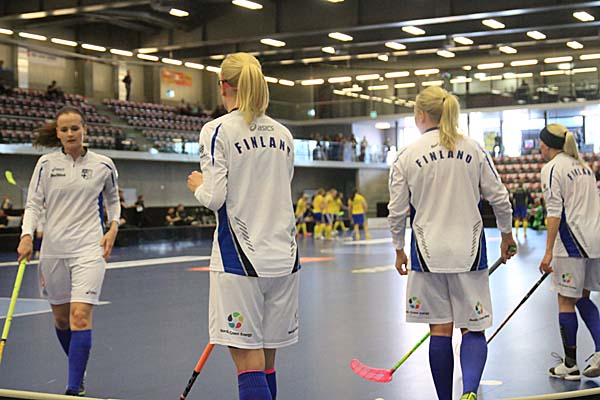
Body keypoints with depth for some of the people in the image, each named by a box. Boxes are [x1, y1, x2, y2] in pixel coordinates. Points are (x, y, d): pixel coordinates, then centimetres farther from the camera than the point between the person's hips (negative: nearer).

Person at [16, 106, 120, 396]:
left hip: (89, 248, -2)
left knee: (80, 315, -15)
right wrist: (27, 235, -13)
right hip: (53, 249, 2)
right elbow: (33, 203, 2)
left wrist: (113, 227, 3)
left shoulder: (103, 165, 2)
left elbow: (112, 199, 18)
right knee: (61, 318, 12)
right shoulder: (47, 163, 2)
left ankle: (74, 388, -14)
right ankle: (78, 369, 36)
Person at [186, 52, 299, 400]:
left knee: (249, 363, -3)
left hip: (240, 257, -6)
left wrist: (199, 185, 8)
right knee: (267, 363, 13)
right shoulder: (283, 133, 11)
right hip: (284, 255, 6)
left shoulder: (218, 130, -7)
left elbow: (214, 198, -12)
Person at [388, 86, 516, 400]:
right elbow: (499, 198, 4)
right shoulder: (474, 150, 1)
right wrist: (506, 235, 20)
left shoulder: (406, 156, -4)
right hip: (469, 250, 1)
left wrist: (399, 250, 14)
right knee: (473, 328, 5)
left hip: (428, 250, -1)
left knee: (440, 330, 8)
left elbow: (397, 211, 0)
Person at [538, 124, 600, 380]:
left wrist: (549, 251, -15)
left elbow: (555, 213, -15)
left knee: (566, 301, 2)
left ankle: (570, 365, 8)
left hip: (572, 241, -8)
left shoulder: (552, 169, -8)